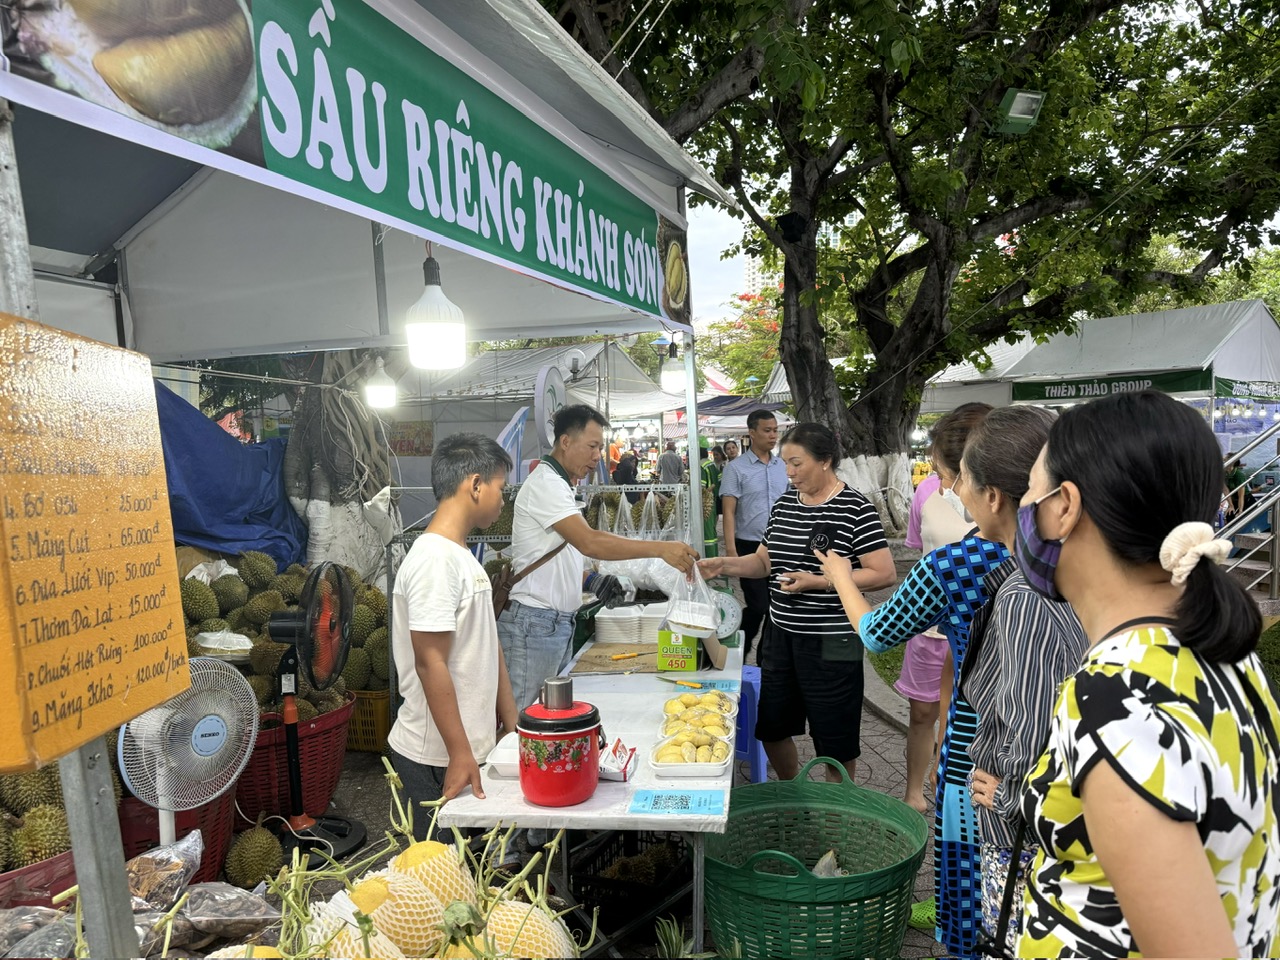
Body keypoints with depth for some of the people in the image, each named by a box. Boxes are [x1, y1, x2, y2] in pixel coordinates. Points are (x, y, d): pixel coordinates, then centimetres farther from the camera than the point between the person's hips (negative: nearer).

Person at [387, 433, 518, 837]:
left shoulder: (461, 556, 12)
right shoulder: (435, 560, -20)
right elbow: (430, 664, -22)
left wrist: (512, 726, 15)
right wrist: (460, 754, -20)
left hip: (470, 746, 9)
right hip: (439, 758, -9)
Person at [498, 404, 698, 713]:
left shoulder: (560, 484, 17)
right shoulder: (545, 483, -16)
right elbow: (589, 542, -29)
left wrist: (589, 580, 7)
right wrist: (661, 548, -30)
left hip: (559, 621, 10)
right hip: (535, 621, -10)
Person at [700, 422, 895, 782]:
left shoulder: (854, 509, -14)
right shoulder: (785, 504, 7)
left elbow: (884, 574, -17)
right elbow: (764, 561, 13)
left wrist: (819, 581, -23)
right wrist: (724, 564, -4)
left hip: (830, 643, -7)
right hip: (781, 634, 7)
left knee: (835, 739, 10)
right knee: (771, 729, 18)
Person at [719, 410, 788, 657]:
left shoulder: (782, 467, 9)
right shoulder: (736, 468, -6)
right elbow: (729, 512, -9)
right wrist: (731, 550, -17)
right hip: (750, 547, -5)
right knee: (757, 606, -3)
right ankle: (738, 654, 19)